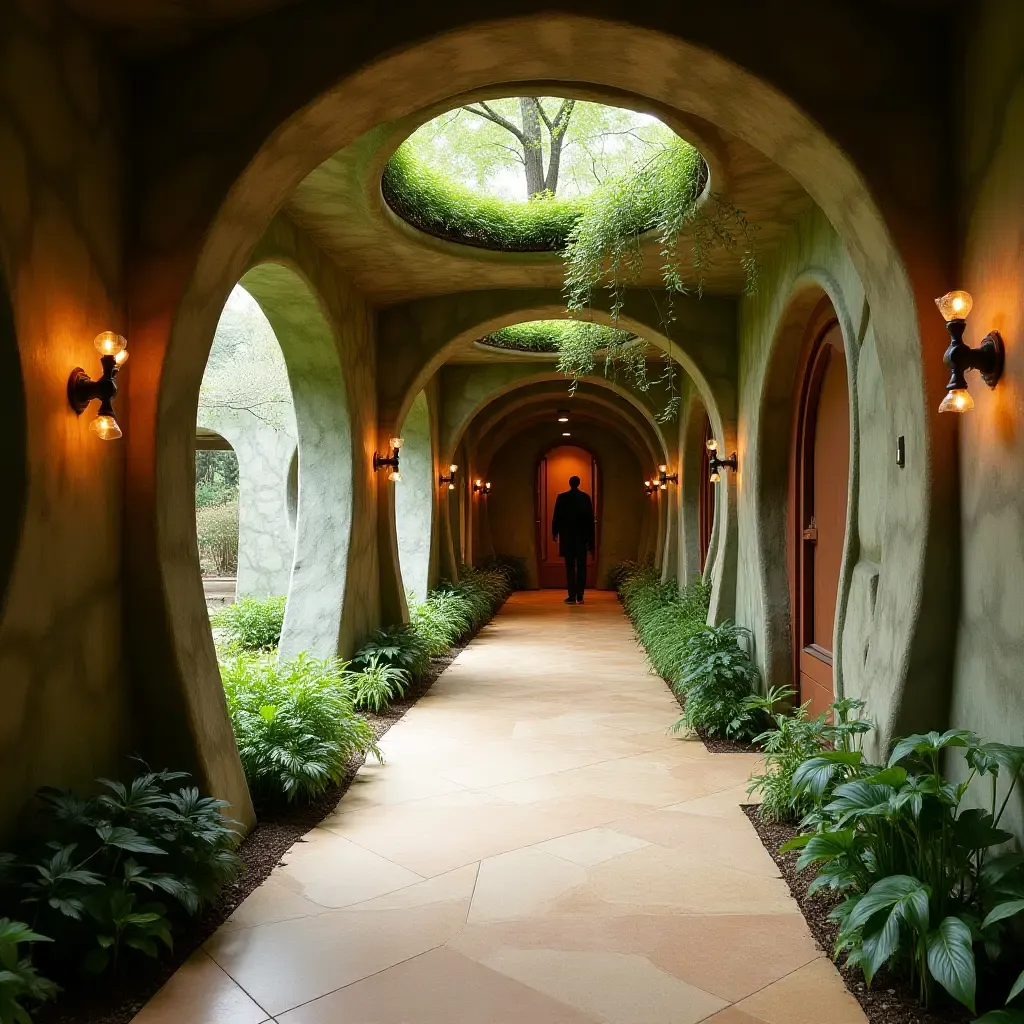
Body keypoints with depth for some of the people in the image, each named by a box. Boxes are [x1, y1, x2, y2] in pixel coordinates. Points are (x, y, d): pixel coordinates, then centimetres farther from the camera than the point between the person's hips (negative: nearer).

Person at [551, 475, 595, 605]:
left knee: (570, 567, 1)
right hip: (582, 536, 1)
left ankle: (572, 596, -3)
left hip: (567, 536, -1)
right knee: (581, 567, 5)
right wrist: (591, 541, 9)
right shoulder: (586, 497, 1)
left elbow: (556, 516, 0)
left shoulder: (562, 497, -4)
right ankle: (580, 596, 4)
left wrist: (554, 532, 15)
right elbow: (590, 518, 4)